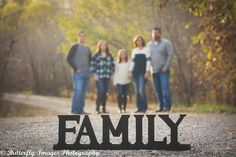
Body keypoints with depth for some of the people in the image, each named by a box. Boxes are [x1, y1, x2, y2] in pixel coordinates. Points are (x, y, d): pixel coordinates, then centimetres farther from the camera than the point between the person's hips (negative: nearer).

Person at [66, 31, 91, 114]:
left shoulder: (87, 49, 18)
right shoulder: (75, 47, -1)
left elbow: (90, 60, 27)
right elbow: (69, 59, -8)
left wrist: (89, 68, 11)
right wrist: (75, 68, -12)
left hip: (86, 73, 6)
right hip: (78, 73, -6)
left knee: (83, 92, 6)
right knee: (78, 90, -14)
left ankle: (80, 109, 11)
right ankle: (75, 109, -11)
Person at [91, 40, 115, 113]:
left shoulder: (110, 56, 14)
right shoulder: (96, 56, 0)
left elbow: (112, 65, 18)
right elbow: (92, 65, -3)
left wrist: (111, 74, 9)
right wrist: (95, 74, -9)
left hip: (107, 77, 4)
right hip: (99, 77, -4)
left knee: (105, 93, 5)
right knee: (100, 92, -14)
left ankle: (104, 108, 12)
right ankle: (97, 108, -7)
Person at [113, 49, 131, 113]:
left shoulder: (128, 63, 8)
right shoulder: (117, 64, 9)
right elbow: (115, 72, 10)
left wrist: (130, 75, -14)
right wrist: (115, 81, 3)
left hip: (126, 81, 0)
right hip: (119, 81, 0)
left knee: (125, 95, 0)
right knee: (119, 94, -10)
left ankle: (124, 108, 6)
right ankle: (120, 108, -6)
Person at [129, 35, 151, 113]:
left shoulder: (146, 50, 3)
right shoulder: (134, 51, 16)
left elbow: (148, 61, -3)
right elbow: (132, 62, 16)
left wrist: (147, 72, -10)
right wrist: (130, 71, 7)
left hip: (143, 72, -5)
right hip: (135, 72, 5)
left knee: (141, 90, -14)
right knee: (137, 91, 3)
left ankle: (144, 107, -8)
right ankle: (139, 107, 7)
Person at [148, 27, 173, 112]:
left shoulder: (166, 43, -1)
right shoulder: (149, 44, 14)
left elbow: (170, 55, -6)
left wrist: (166, 67, -13)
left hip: (163, 70, -5)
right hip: (154, 71, 5)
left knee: (165, 88, -13)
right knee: (158, 90, 5)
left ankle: (167, 106, -10)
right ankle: (161, 106, 11)